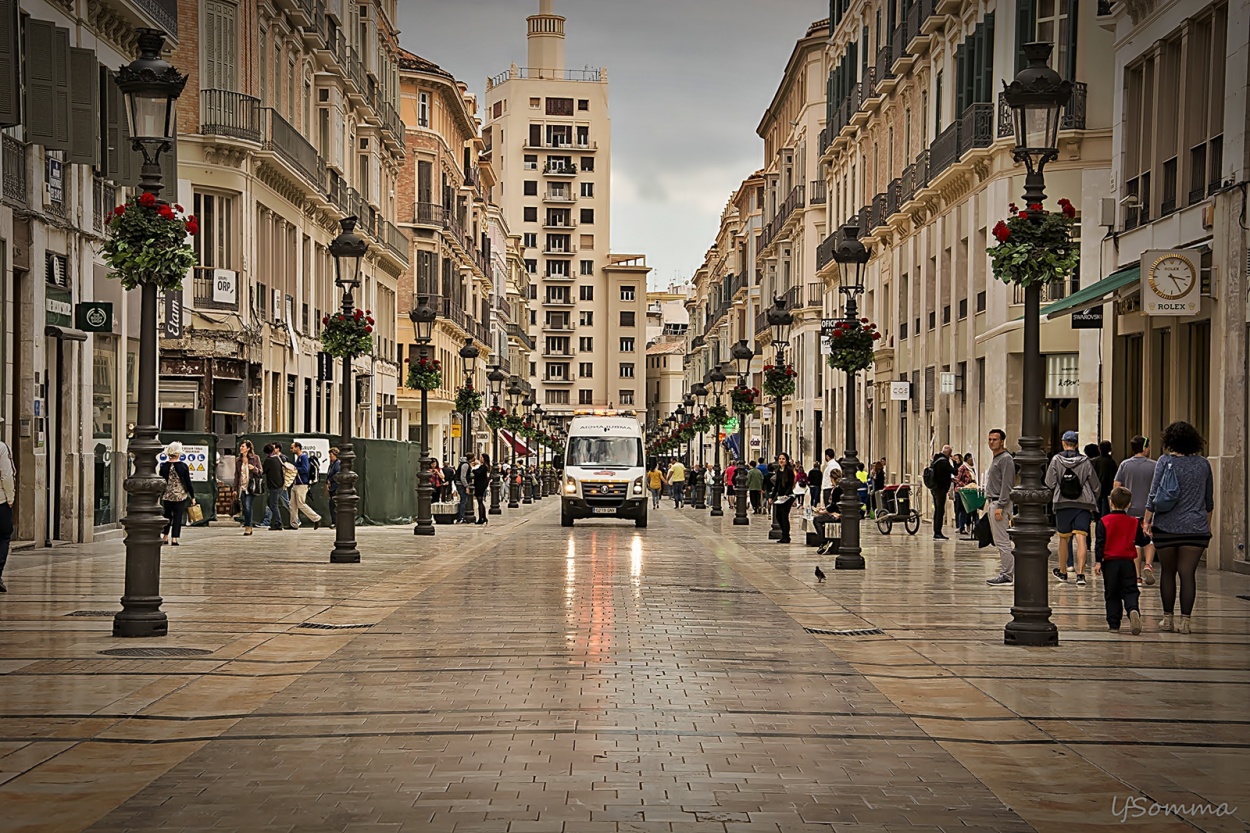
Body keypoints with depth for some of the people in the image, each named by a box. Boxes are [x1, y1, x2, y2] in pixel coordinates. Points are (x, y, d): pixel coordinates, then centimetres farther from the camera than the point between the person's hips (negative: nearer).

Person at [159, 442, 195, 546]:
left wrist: (160, 495, 14)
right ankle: (174, 539, -2)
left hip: (166, 496, 3)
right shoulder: (183, 466, -8)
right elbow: (188, 483, -5)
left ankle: (165, 538, 20)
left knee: (167, 517, 17)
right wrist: (192, 496, 4)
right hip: (180, 496, -3)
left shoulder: (164, 466, -2)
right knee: (177, 517, 2)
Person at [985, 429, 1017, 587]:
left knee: (1002, 541, -11)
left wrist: (1000, 506, -22)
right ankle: (1006, 571, 14)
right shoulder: (995, 459, 19)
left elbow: (1006, 485, -18)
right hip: (992, 503, 11)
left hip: (1000, 503, -11)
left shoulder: (1006, 459, -11)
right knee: (999, 541, 11)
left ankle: (1007, 575, -11)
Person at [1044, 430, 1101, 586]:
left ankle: (1063, 571, 29)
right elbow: (1095, 485, 7)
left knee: (1064, 538, 14)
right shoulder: (1085, 461, 2)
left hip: (1063, 504, 0)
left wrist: (1052, 497, 16)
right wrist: (1093, 503, 21)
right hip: (1083, 504, 0)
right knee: (1081, 538, -6)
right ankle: (1080, 573, -18)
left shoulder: (1056, 460, -2)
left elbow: (1049, 483, -4)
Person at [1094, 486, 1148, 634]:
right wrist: (1148, 538, 35)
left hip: (1110, 562, -1)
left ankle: (1113, 623, 6)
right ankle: (1133, 610, -28)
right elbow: (1141, 541, 13)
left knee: (1112, 595, 7)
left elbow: (1099, 543, -8)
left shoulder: (1104, 521, -4)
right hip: (1127, 562, 1)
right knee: (1130, 591, 2)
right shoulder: (1134, 522, 4)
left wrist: (1098, 562, -8)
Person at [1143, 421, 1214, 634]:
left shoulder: (1165, 461, -4)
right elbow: (1209, 500, 14)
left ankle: (1167, 619, 15)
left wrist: (1147, 520, 0)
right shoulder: (1203, 464, 5)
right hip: (1195, 528, 1)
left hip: (1166, 526, -1)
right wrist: (1207, 524, 25)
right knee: (1188, 573, -1)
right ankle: (1185, 621, -5)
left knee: (1168, 573, 10)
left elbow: (1154, 493, -6)